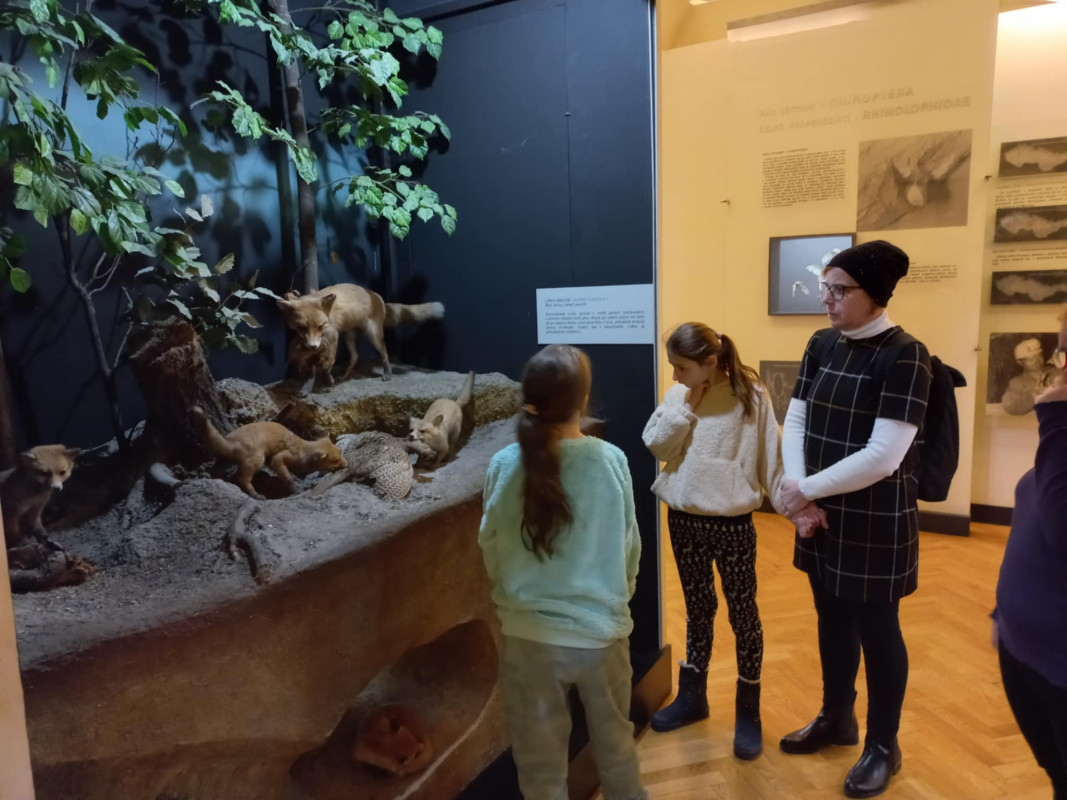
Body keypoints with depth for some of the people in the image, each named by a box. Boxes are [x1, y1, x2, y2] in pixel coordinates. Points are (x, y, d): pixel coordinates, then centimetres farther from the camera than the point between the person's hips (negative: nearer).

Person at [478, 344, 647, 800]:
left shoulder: (506, 465, -12)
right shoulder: (612, 461, -11)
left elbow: (490, 551, -2)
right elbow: (630, 548, -1)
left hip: (531, 636, -1)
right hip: (602, 632, 1)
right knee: (615, 748, 25)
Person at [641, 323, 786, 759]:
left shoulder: (750, 396, -11)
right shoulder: (677, 395, 2)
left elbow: (772, 456, -10)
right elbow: (656, 445, -6)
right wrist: (687, 404, -13)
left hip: (732, 523, -4)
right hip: (684, 519, 4)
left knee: (743, 613, 8)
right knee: (698, 609, 18)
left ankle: (748, 712, 24)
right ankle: (691, 696, 35)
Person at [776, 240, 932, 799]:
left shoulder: (904, 355, -17)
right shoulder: (822, 345, 3)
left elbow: (882, 457, -24)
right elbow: (794, 422, 2)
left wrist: (806, 489, -16)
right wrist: (800, 496, -11)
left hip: (875, 522, -6)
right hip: (823, 516, 6)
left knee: (876, 630, 10)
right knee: (831, 618, 20)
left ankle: (883, 746, 32)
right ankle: (836, 718, 42)